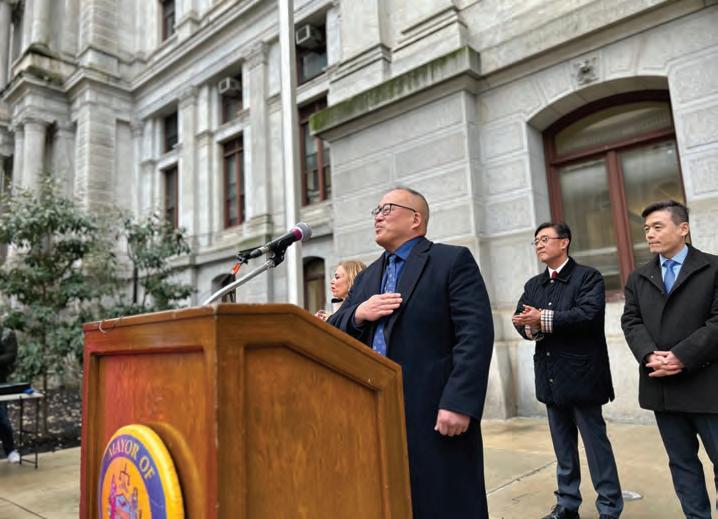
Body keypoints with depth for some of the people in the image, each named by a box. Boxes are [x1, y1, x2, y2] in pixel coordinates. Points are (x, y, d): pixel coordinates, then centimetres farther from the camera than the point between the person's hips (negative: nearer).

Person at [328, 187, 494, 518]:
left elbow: (475, 335, -12)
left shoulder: (453, 261, -2)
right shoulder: (367, 277, 18)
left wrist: (458, 403, -20)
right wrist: (358, 314, -7)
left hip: (435, 415, -6)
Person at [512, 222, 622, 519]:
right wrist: (531, 327, -18)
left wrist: (544, 319, -20)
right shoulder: (533, 285, 14)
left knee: (596, 441, 3)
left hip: (581, 374, -6)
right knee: (563, 445, 15)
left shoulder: (588, 276, -4)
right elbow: (520, 319, 4)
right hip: (550, 376, 6)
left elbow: (589, 313, -20)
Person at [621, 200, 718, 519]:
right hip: (661, 385, 4)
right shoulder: (638, 278, 12)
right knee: (681, 461, 12)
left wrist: (682, 357, -18)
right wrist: (650, 355, -14)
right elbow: (631, 321, 4)